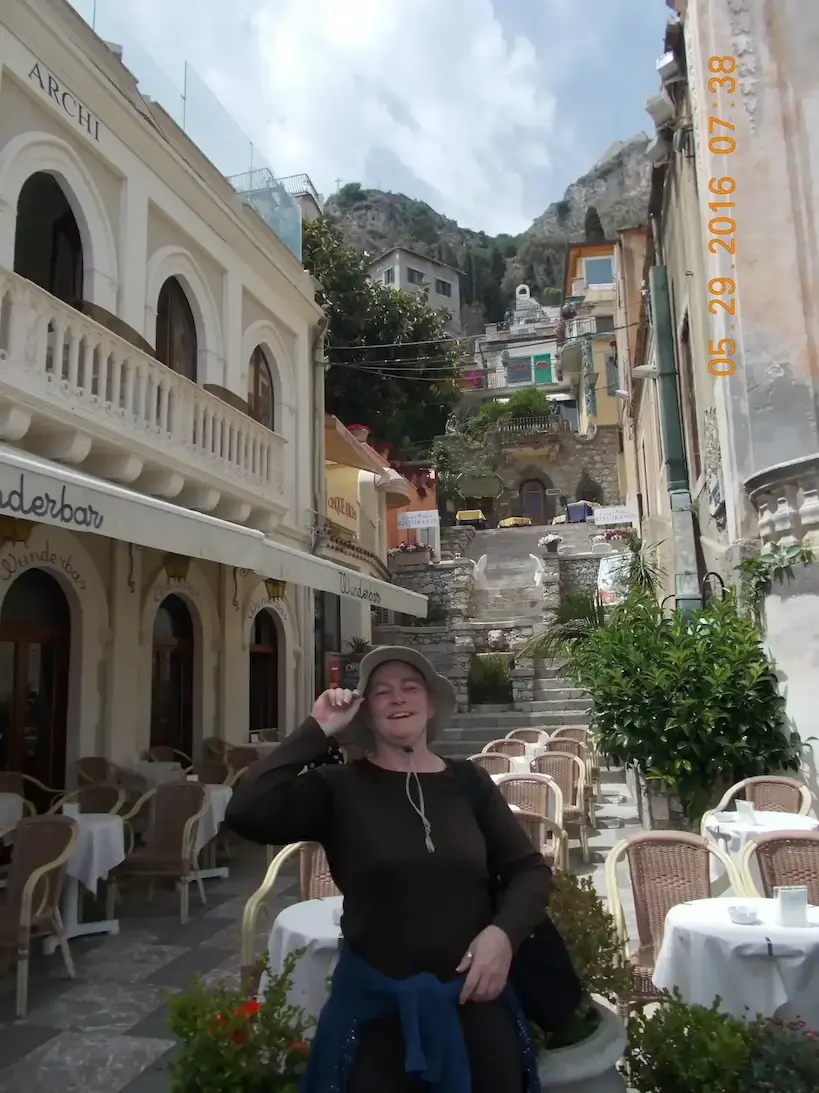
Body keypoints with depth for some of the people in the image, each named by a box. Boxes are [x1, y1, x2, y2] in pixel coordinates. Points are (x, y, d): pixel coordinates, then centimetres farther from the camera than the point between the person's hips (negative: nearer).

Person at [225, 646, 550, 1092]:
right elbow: (245, 814, -23)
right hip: (375, 1005, -2)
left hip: (474, 1000, 3)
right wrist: (317, 731, -19)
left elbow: (530, 869, 4)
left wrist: (503, 932, -13)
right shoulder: (339, 787, -8)